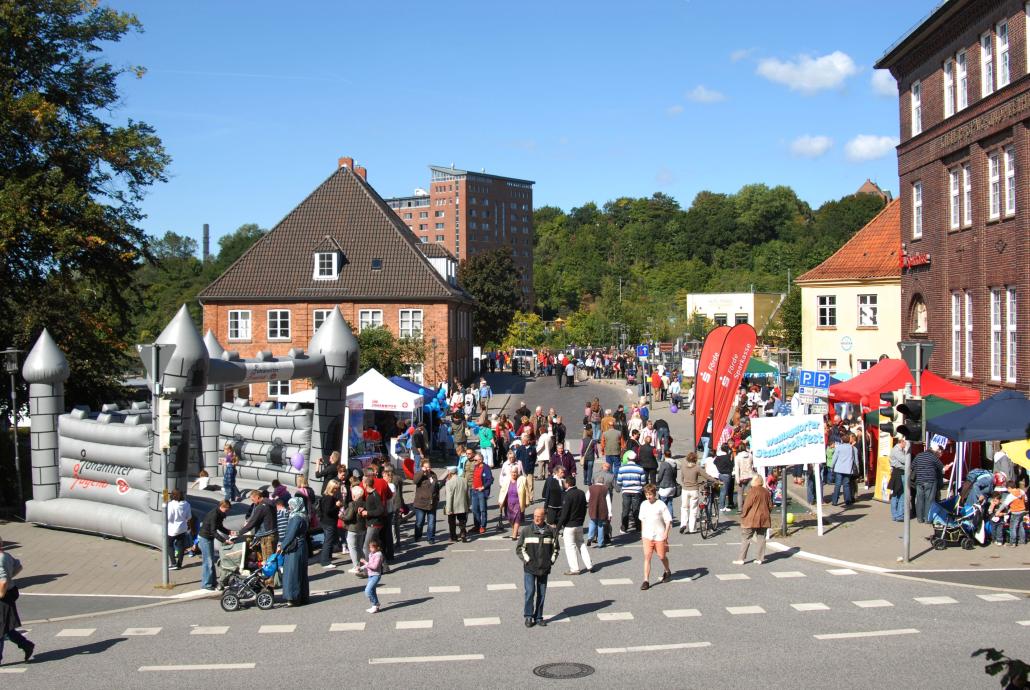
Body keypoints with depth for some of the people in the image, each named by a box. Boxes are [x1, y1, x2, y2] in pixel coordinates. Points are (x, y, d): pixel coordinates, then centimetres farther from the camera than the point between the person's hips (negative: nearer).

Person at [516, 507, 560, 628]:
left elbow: (556, 547, 13)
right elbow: (519, 548, 3)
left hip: (544, 568, 2)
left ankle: (538, 617, 18)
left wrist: (552, 560, 4)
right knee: (530, 592, -10)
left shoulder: (551, 531, 2)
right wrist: (527, 559, -7)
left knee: (542, 594, 8)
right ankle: (528, 616, 2)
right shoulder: (526, 532, -1)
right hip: (529, 569, -2)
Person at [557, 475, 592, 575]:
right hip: (579, 525, 7)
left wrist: (558, 527, -12)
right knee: (581, 544, 19)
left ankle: (574, 569, 5)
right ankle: (589, 565, 18)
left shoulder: (567, 496, -20)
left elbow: (564, 514, -19)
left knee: (570, 546, 3)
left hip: (569, 526, -7)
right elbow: (584, 509, 12)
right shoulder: (581, 493, 3)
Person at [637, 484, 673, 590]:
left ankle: (667, 572, 40)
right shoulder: (644, 505, 5)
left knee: (662, 556, 10)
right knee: (647, 557, -8)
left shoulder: (661, 505, -9)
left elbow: (668, 520, -7)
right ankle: (646, 580, -9)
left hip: (659, 535, -3)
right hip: (647, 536, 3)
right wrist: (642, 533, 17)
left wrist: (666, 533, -16)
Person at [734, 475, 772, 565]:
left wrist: (743, 514, -6)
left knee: (745, 538, 1)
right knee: (761, 538, 10)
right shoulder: (766, 492, 8)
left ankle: (741, 559, 1)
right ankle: (760, 559, 10)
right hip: (763, 519, 6)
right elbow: (770, 506, 12)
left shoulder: (753, 491, -14)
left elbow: (747, 504, -16)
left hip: (752, 519, -6)